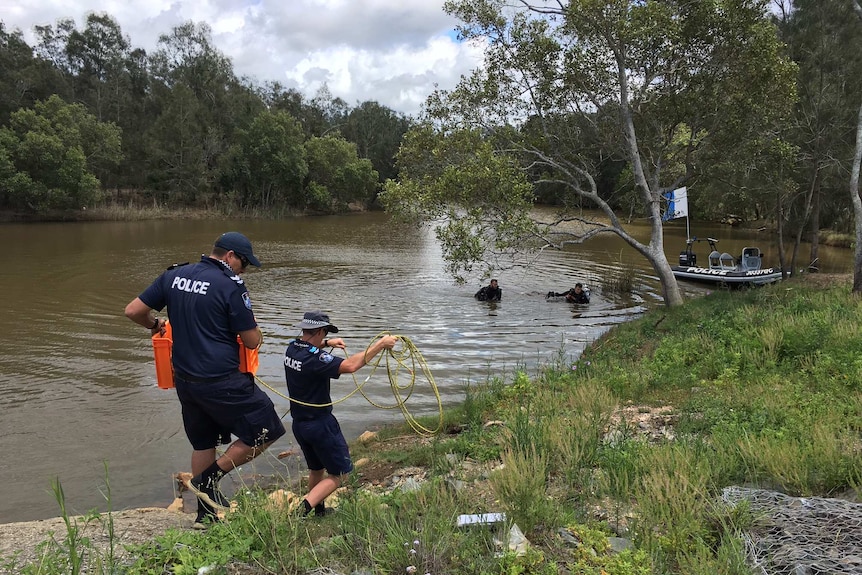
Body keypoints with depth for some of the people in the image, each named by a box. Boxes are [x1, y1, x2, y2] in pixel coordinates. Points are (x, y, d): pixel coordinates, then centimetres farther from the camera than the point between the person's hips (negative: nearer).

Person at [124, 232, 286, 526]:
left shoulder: (173, 276, 5)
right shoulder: (231, 285, -14)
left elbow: (133, 311, 6)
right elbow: (252, 341, -11)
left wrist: (155, 325, 25)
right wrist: (255, 329, 11)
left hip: (185, 380, 8)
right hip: (222, 382, -8)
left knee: (203, 444, 21)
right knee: (266, 431, 5)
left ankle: (206, 514, 30)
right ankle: (209, 478, 8)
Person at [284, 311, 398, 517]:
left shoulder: (292, 348, 0)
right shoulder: (315, 358, -27)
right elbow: (350, 365, -37)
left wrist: (326, 344, 18)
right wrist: (380, 344, -32)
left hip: (298, 422, 9)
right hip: (320, 424, -9)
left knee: (316, 469, 26)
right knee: (339, 474, 3)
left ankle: (319, 510, 39)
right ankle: (304, 509, -11)